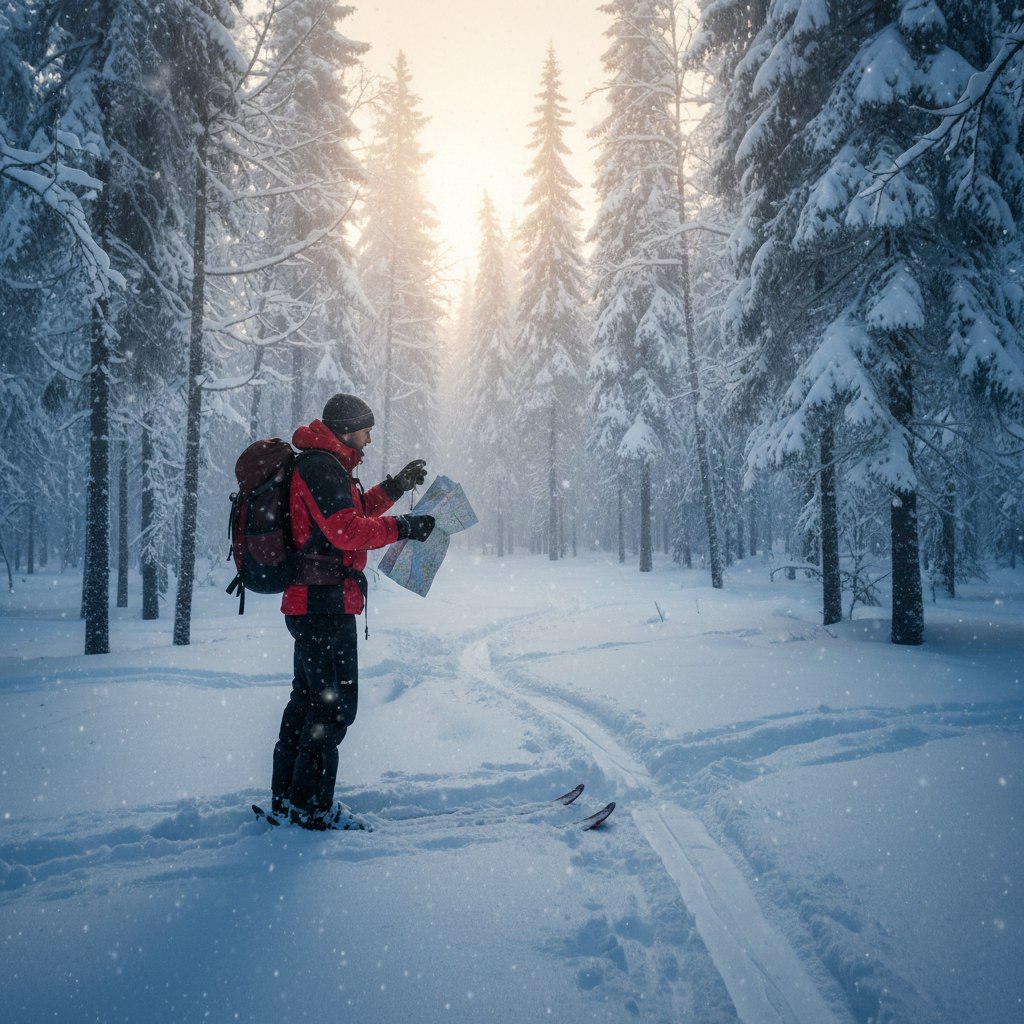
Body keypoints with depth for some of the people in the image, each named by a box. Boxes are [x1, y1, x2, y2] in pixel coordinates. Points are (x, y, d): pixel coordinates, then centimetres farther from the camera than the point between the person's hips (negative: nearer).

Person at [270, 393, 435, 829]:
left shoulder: (323, 466, 20)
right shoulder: (322, 466, -14)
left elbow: (353, 513, 27)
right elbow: (347, 530, -23)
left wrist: (394, 487, 20)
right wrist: (402, 527, -17)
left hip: (311, 602, 11)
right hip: (326, 603, -11)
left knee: (308, 698, 17)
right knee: (335, 704, -6)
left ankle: (287, 797, 27)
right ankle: (308, 806, 0)